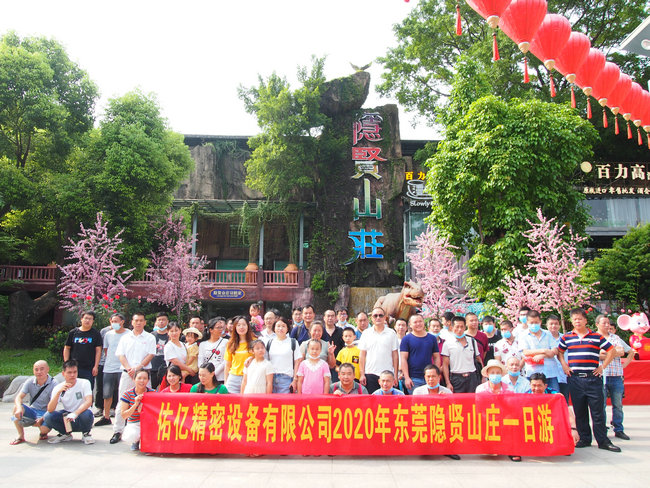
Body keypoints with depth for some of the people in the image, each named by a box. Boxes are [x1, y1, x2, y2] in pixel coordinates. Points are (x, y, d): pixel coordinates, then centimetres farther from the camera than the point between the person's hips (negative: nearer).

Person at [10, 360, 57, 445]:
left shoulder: (53, 384, -14)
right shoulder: (30, 382, -3)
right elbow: (18, 397, -13)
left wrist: (42, 418, -31)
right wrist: (19, 408, -35)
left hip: (45, 413, -3)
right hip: (32, 410, 4)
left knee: (44, 428, -34)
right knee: (16, 407, -25)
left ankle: (43, 433, 9)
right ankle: (20, 436, -7)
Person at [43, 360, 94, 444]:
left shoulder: (84, 383, -11)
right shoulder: (58, 388, -4)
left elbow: (89, 402, -24)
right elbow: (50, 409, -16)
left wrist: (75, 413, -40)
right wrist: (58, 392, -29)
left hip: (81, 419, -3)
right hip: (67, 418, 3)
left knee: (87, 414, -36)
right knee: (48, 416, -21)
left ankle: (86, 434, -2)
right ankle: (65, 434, 6)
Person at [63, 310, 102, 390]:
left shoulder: (96, 333, 4)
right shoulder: (73, 332, 8)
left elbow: (98, 350, 1)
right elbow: (67, 348, 11)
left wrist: (96, 366, -6)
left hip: (89, 369, -1)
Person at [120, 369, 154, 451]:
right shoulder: (128, 393, -7)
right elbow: (123, 416, -9)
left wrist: (143, 409, -23)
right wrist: (135, 405, -25)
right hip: (133, 424, 0)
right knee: (130, 437, -35)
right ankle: (136, 441, 7)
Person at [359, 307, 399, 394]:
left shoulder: (391, 333, 5)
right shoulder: (366, 333, 6)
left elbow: (395, 355, 5)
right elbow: (362, 355, 6)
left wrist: (395, 375, -1)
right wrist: (362, 374, -1)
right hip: (370, 374, 0)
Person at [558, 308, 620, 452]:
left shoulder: (596, 337, 3)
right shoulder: (567, 337, 7)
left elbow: (611, 350, 8)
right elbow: (559, 351, 19)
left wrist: (603, 366, 2)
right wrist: (564, 365, 5)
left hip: (593, 378, -1)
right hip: (574, 379, 1)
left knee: (598, 411, 1)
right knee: (580, 411, 8)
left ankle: (603, 441, 10)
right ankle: (584, 439, 18)